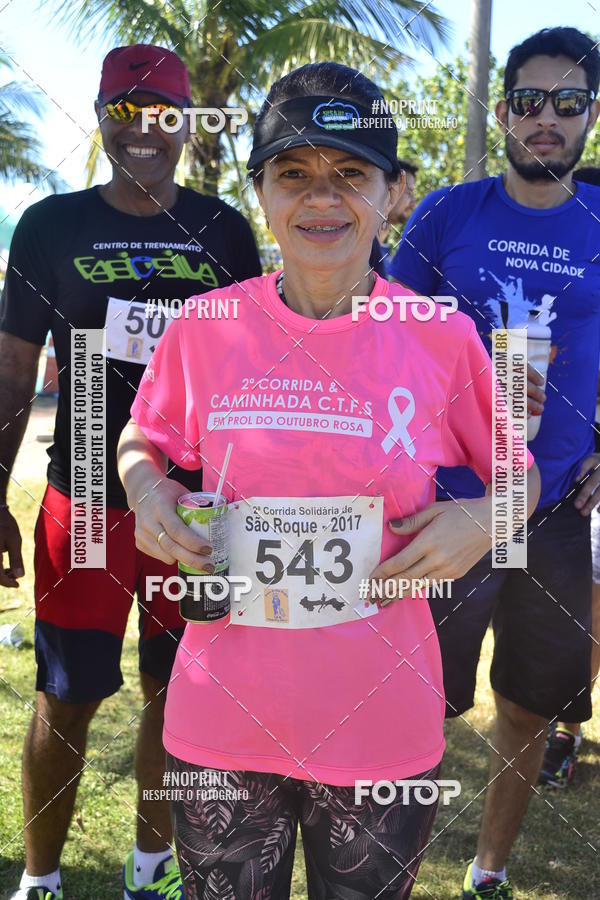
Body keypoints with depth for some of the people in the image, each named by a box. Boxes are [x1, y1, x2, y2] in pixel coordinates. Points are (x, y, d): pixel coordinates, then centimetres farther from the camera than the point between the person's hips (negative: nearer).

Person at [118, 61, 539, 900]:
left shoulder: (445, 339, -6)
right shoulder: (203, 328, -3)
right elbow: (143, 439, 14)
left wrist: (482, 519, -13)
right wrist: (145, 491, -7)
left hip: (383, 730, 0)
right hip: (222, 727, 1)